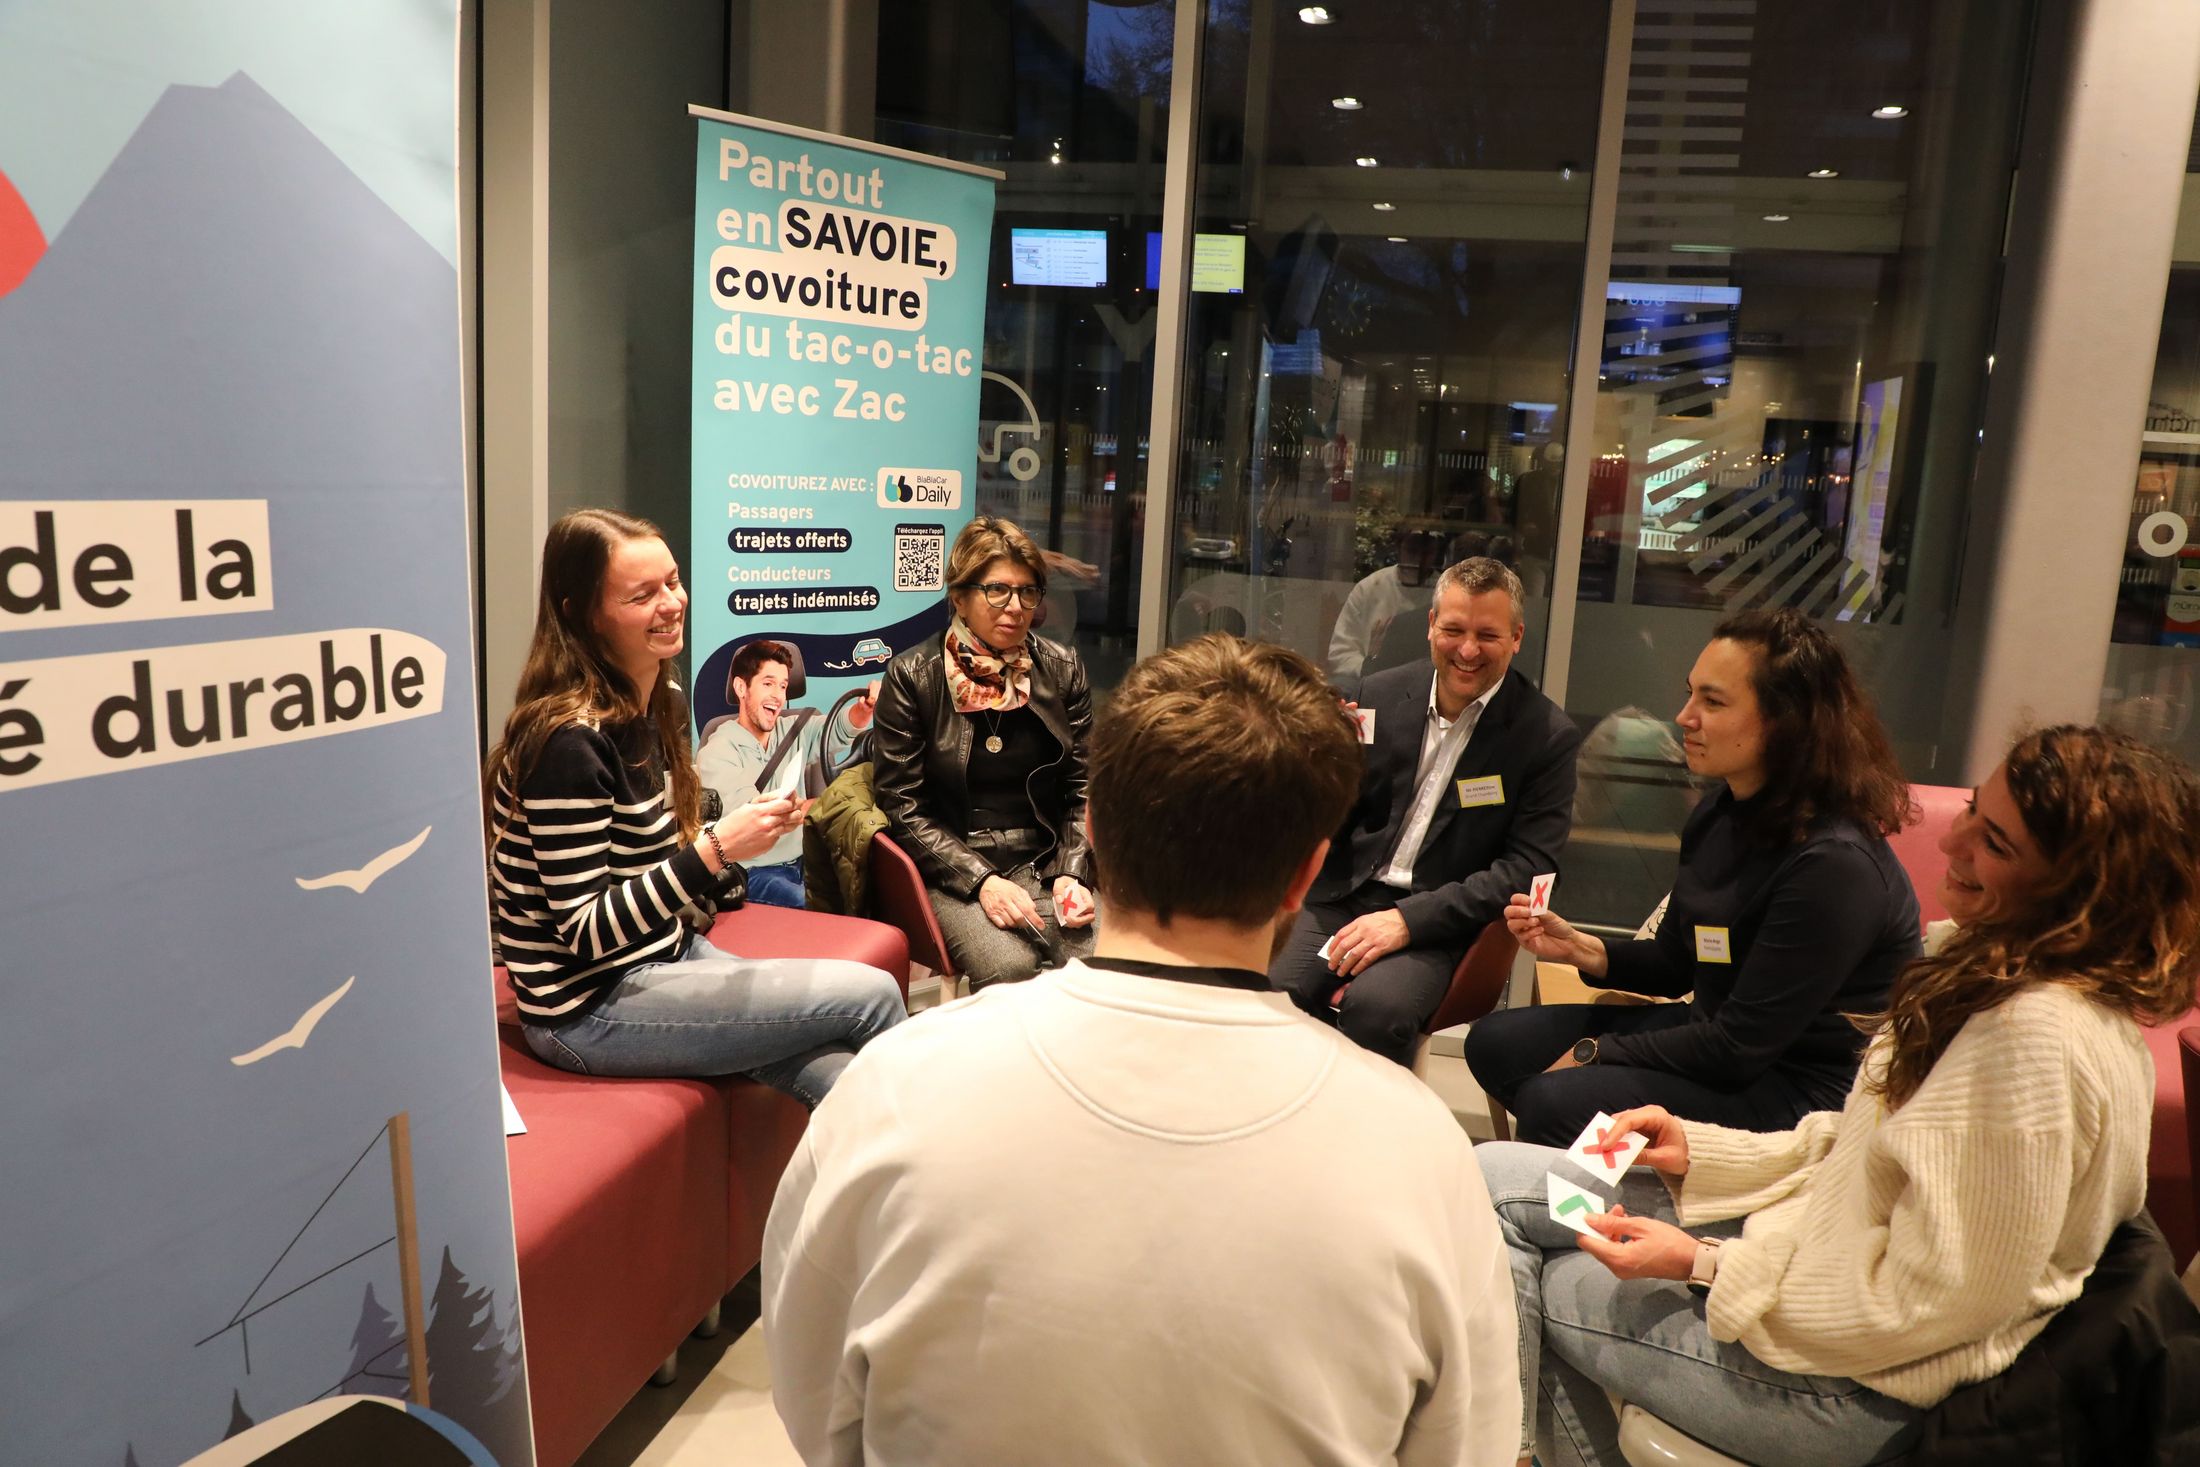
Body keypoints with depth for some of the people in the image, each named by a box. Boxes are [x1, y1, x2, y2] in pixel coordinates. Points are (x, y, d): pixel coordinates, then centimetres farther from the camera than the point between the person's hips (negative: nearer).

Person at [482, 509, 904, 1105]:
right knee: (874, 994, -8)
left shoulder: (665, 702, 5)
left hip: (665, 954, 8)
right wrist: (715, 848, -28)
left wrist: (746, 828, -4)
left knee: (845, 1082, -12)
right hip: (589, 1009, -8)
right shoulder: (568, 739, -22)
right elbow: (585, 933, -22)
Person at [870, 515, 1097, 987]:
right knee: (1010, 968, -31)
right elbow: (902, 806, -4)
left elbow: (1082, 788, 9)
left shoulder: (1063, 668, 7)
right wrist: (981, 879, -14)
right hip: (951, 871, -3)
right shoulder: (911, 677, -3)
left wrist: (1072, 873, -7)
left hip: (1047, 863, 3)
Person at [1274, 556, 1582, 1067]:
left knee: (1376, 1007, -33)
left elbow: (1528, 869, -7)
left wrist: (1407, 919, -18)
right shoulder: (1381, 695, 7)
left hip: (1437, 920, -3)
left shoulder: (1548, 736, -3)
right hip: (1346, 896, 3)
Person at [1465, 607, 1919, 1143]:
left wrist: (1594, 1052, -13)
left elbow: (1740, 1047, -23)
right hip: (1713, 1031, 9)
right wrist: (1580, 948, -7)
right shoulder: (1718, 816, 2)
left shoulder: (1834, 862, -26)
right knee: (1494, 1042, 4)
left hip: (1796, 1093, -9)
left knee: (1551, 1100, -25)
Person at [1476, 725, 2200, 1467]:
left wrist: (1701, 1264, -18)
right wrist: (1697, 1149, 1)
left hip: (1860, 1385, -9)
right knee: (1492, 1176, 4)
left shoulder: (2039, 1036, -28)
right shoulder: (2002, 978, 2)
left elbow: (1931, 1297, -25)